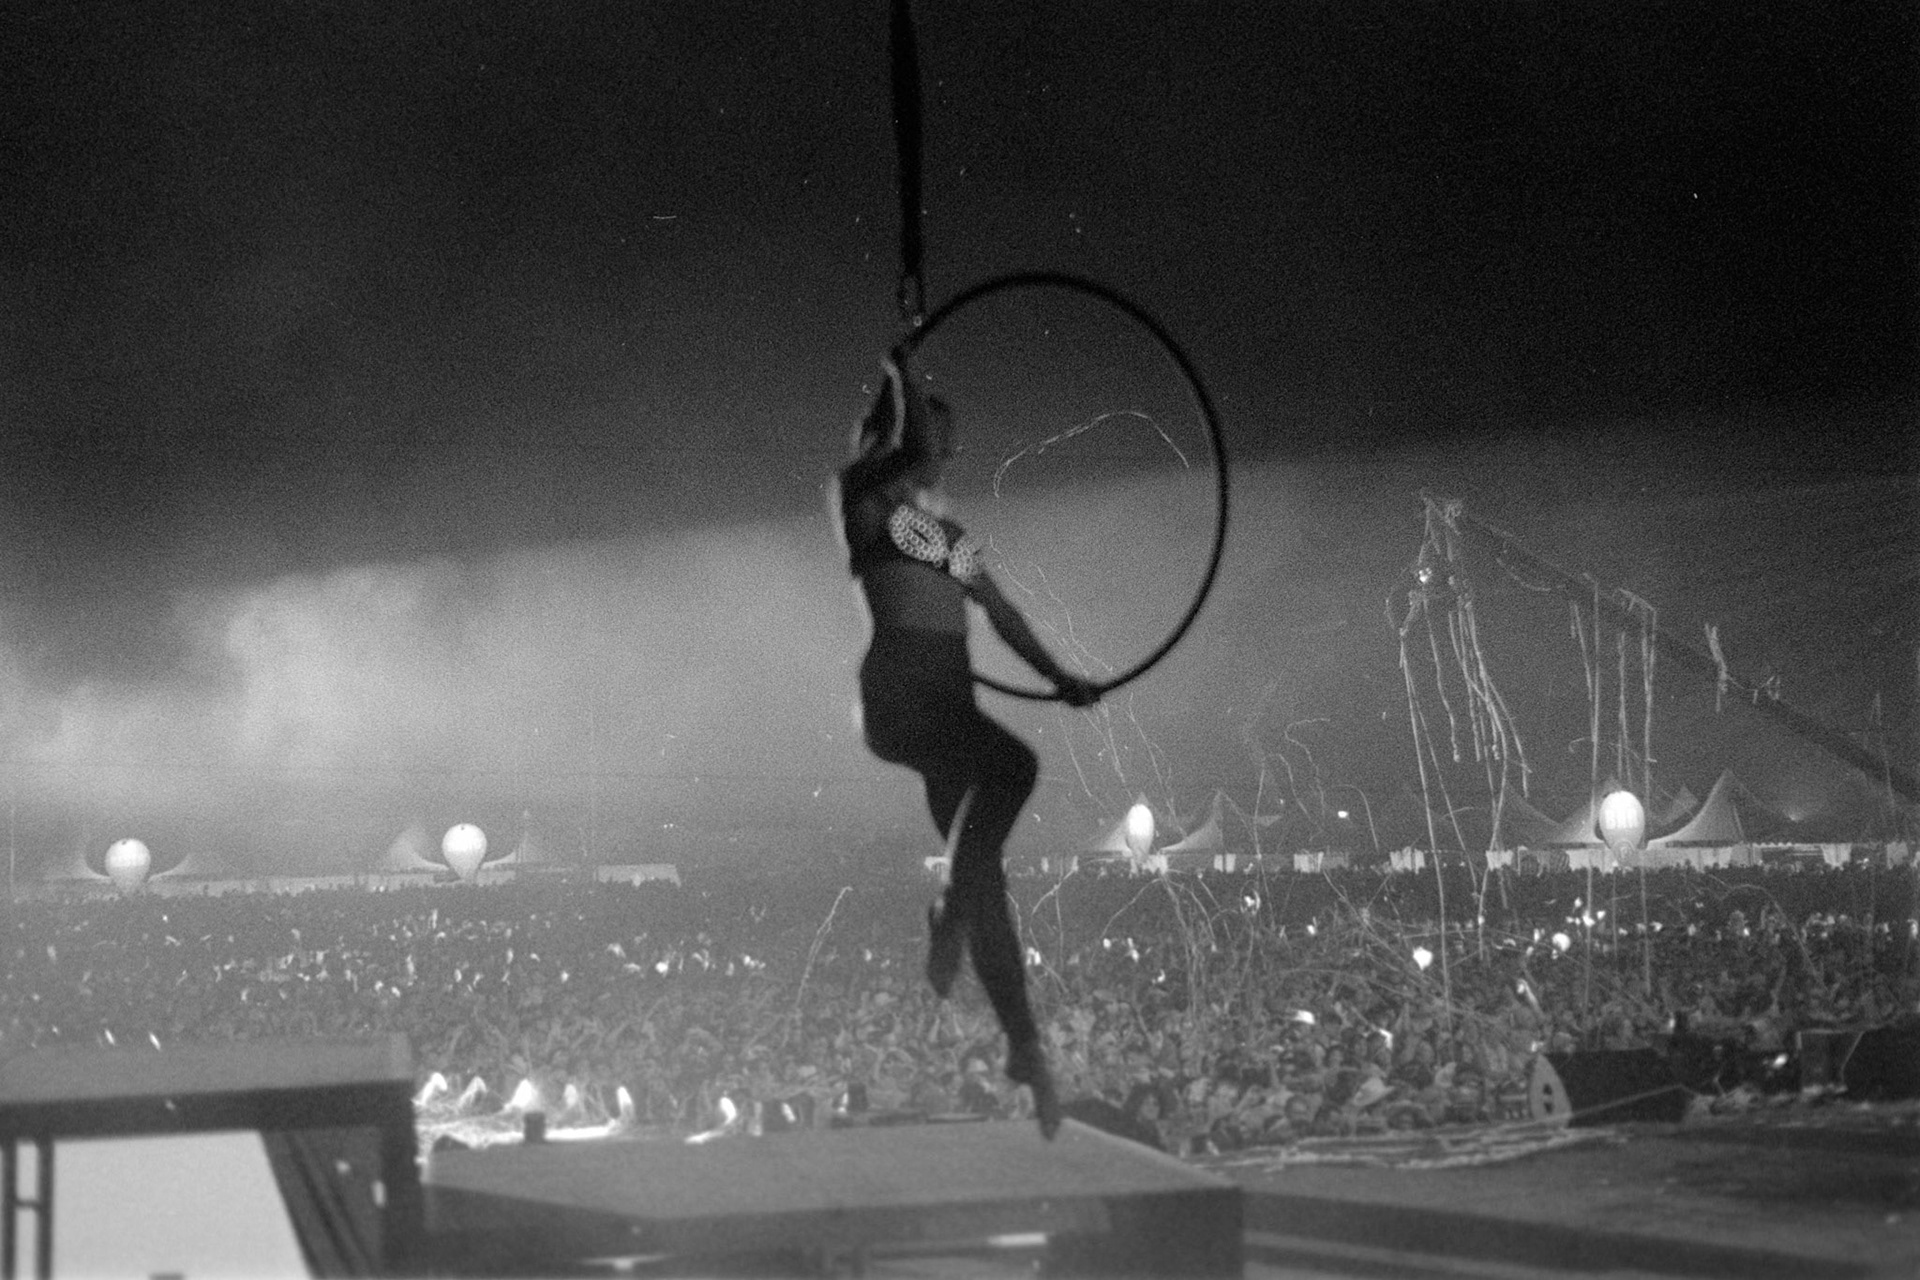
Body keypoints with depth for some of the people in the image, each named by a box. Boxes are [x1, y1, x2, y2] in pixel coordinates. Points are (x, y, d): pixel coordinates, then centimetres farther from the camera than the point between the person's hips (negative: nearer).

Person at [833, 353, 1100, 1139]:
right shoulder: (866, 500, 6)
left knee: (984, 874, 1)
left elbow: (997, 609, 27)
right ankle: (949, 920, -22)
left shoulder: (946, 528, 27)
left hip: (951, 701, 6)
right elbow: (920, 447, -11)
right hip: (896, 692, -6)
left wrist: (1056, 674, 20)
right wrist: (900, 376, 2)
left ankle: (1025, 1045, 2)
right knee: (1013, 765, -32)